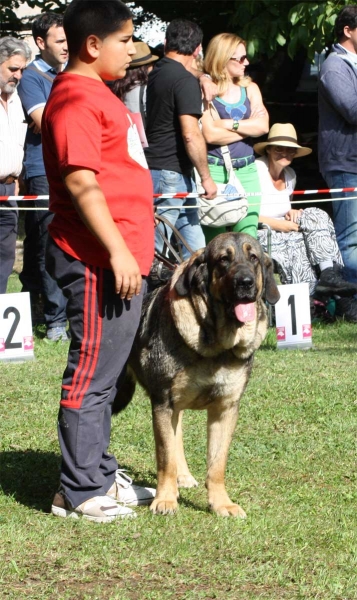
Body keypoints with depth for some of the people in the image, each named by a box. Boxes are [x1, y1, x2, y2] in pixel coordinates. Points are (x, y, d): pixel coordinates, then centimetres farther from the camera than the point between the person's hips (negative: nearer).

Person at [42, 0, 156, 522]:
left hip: (122, 258, 10)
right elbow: (81, 184, -21)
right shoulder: (75, 100, -14)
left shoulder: (96, 94, 20)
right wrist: (118, 251, -24)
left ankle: (100, 477, 23)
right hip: (98, 262, -10)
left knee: (106, 376, 15)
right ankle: (81, 493, 0)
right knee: (92, 376, -5)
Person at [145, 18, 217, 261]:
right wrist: (206, 177, -16)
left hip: (154, 166, 9)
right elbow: (190, 134, -21)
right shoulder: (186, 81, -15)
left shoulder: (157, 73, 11)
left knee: (194, 245, 11)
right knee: (154, 246, -7)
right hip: (172, 173, -9)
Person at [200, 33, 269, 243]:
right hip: (215, 170, -5)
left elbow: (263, 126, 0)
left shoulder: (250, 89, 14)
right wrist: (249, 126, -3)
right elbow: (210, 135, -13)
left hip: (247, 171, 5)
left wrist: (228, 124, -8)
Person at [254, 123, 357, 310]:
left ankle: (329, 275, -30)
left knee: (316, 216, -17)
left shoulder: (290, 175, 13)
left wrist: (292, 213, 0)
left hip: (281, 231, 7)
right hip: (257, 235, -7)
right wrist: (279, 224, -20)